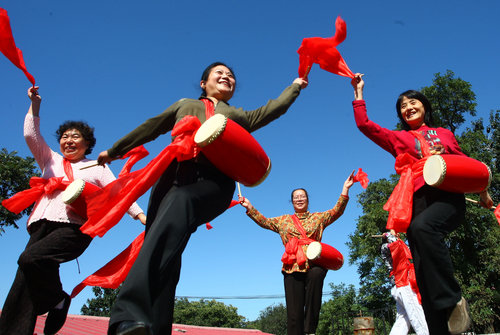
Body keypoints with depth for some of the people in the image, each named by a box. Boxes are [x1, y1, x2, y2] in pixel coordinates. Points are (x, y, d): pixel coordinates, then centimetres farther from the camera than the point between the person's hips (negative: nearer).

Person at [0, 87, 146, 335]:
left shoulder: (97, 168, 18)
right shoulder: (50, 160, 26)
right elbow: (31, 135, 17)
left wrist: (142, 217, -2)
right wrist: (35, 105, 11)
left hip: (75, 227, -4)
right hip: (43, 224, 4)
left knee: (31, 258, -28)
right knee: (23, 283, -11)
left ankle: (58, 300, -5)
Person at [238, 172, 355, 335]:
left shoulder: (318, 217, 19)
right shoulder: (283, 220, 22)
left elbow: (337, 210, 9)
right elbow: (264, 221, 19)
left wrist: (345, 189, 1)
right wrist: (249, 208, 11)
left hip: (314, 263, -2)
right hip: (292, 267, 2)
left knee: (316, 275, -38)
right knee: (294, 312, -6)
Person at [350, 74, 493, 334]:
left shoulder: (444, 134, 26)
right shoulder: (398, 138, 24)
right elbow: (363, 124, 17)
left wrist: (482, 190, 24)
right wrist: (359, 92, 22)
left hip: (449, 196, -1)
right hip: (418, 200, 1)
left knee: (422, 227, -35)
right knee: (423, 270, -10)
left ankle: (453, 299, -25)